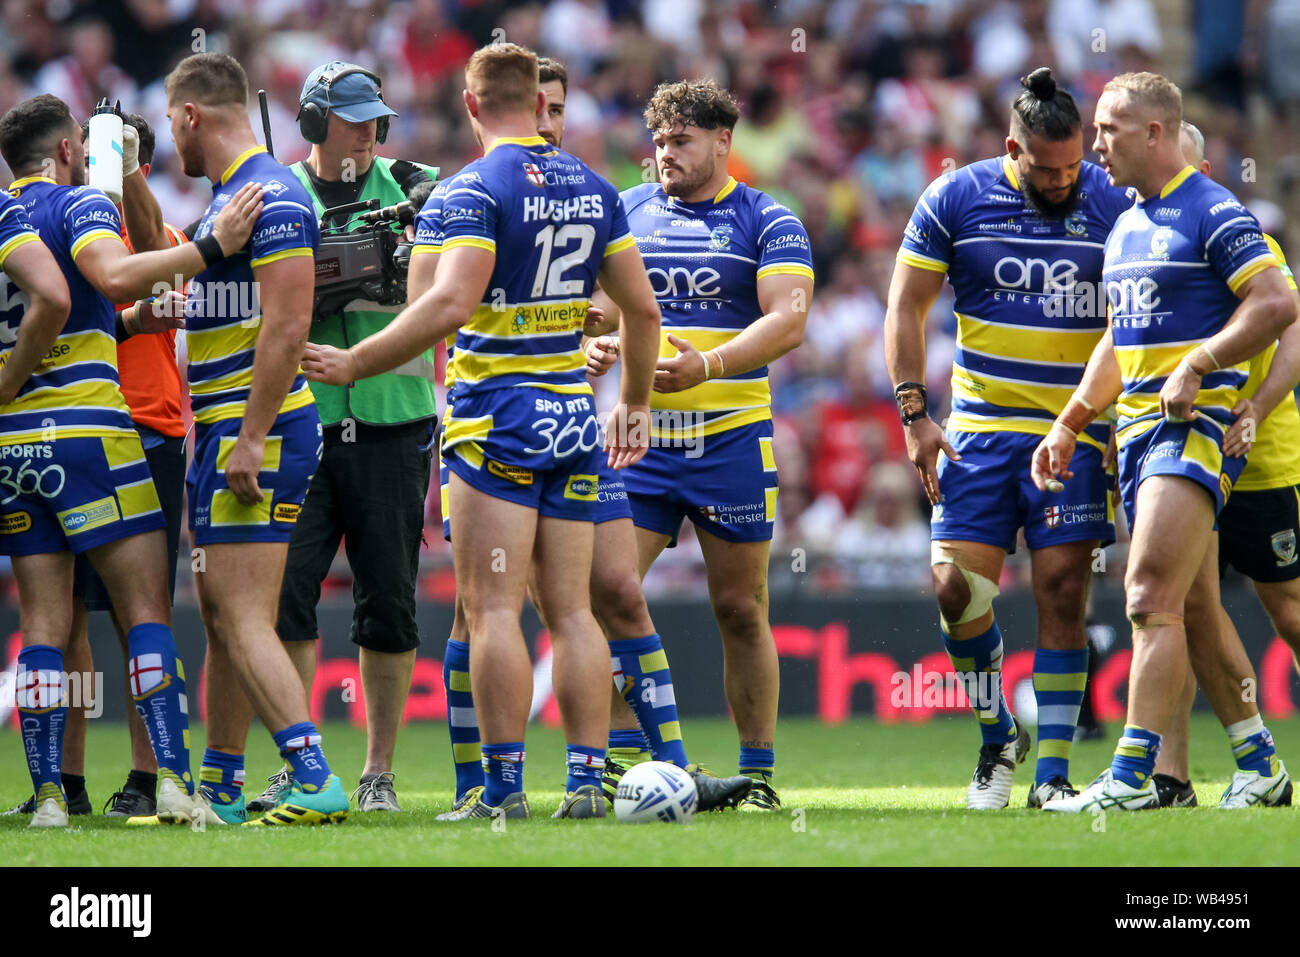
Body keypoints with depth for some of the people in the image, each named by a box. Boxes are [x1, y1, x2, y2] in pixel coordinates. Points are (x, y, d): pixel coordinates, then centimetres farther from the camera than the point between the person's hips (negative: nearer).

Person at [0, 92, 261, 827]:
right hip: (86, 430, -5)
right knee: (148, 607, -2)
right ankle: (174, 779, -11)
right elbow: (114, 275, -22)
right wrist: (214, 248, -24)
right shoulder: (79, 203, -2)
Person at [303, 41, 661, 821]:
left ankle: (504, 787, -8)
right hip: (574, 415, 6)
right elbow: (642, 308, 13)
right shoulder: (594, 188, 9)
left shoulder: (477, 188, -11)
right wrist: (636, 404, 26)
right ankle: (588, 781, 3)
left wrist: (355, 364, -15)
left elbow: (450, 304, -22)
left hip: (499, 416, -6)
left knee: (493, 610, -5)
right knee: (572, 609, 7)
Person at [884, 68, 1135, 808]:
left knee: (1063, 590, -7)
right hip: (981, 430, 1)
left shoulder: (1114, 204, -2)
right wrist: (915, 414, -3)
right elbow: (907, 307, 4)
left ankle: (1052, 771, -1)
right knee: (957, 585, -8)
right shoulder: (956, 200, -1)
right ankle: (998, 735, 15)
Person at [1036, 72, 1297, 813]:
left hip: (1198, 421, -9)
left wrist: (1196, 364, -19)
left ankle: (1134, 775, -20)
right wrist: (1069, 426, 23)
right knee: (1196, 611, 9)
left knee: (1153, 597, -16)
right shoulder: (1126, 228, 19)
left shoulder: (1214, 214, -9)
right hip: (1138, 425, 9)